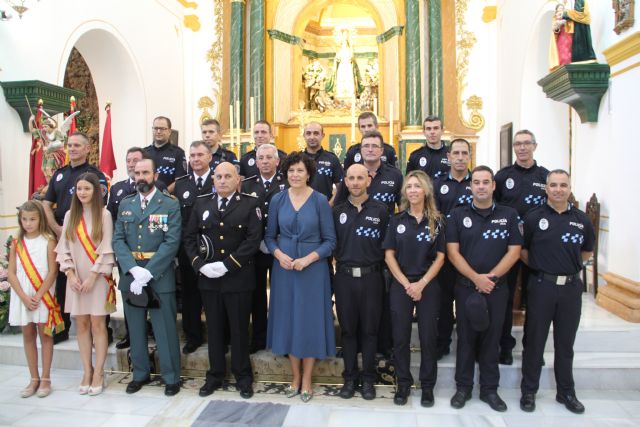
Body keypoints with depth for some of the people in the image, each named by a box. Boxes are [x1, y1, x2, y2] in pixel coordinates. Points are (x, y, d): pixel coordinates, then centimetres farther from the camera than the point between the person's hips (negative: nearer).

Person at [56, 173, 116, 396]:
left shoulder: (104, 214, -4)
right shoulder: (70, 215, 8)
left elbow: (106, 249, -8)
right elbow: (64, 248, 7)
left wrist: (92, 276, -12)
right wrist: (71, 274, -5)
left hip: (98, 277, -4)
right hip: (76, 278, 4)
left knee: (97, 324, -1)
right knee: (81, 324, 6)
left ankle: (98, 373, 6)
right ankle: (87, 371, 15)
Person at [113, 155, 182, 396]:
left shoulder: (170, 205, -2)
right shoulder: (125, 205, 11)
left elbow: (171, 242, -11)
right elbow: (118, 240, 3)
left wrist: (147, 272, -18)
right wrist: (133, 269, -13)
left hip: (160, 275, -4)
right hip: (130, 274, 4)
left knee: (165, 328, 2)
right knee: (136, 328, 14)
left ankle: (171, 377, 16)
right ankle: (140, 374, 30)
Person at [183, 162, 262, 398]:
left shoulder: (250, 204, -3)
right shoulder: (202, 204, 9)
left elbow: (254, 239, -11)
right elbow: (190, 237, 8)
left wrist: (227, 264, -16)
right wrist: (200, 264, -7)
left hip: (238, 278, -3)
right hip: (208, 278, 3)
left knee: (239, 329, 8)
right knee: (214, 328, 14)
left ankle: (243, 377, 24)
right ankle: (215, 375, 29)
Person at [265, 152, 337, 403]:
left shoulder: (320, 201, -6)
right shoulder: (277, 200, 1)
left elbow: (330, 240, -5)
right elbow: (269, 236, 7)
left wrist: (308, 259, -18)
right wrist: (279, 254, -12)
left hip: (313, 268, -2)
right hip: (284, 267, 3)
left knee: (310, 319, 5)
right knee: (288, 319, 10)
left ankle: (306, 379, 22)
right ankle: (295, 376, 28)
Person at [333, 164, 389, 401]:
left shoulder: (381, 210, 0)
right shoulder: (337, 211, 6)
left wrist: (376, 264, -1)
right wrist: (339, 259, 3)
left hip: (371, 276, -1)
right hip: (344, 276, 2)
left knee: (369, 329, 7)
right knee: (347, 329, 10)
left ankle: (368, 379, 21)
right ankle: (350, 377, 23)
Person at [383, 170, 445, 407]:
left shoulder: (436, 221, 1)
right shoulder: (397, 220, 3)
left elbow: (440, 257, -1)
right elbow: (389, 255, 0)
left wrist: (421, 283, -11)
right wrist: (406, 283, -9)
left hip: (428, 285, 0)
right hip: (400, 285, 1)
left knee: (428, 336, 5)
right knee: (400, 336, 5)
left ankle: (427, 386, 21)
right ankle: (403, 384, 21)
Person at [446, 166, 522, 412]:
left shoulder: (508, 215, 4)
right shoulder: (458, 215, 1)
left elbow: (514, 251, 0)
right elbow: (452, 252, -4)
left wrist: (492, 276, -11)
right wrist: (476, 278, -14)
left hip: (497, 288, 1)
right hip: (466, 287, -1)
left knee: (491, 339, 9)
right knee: (466, 338, 7)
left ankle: (490, 389, 22)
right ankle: (463, 387, 19)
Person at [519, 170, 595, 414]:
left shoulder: (581, 219, 5)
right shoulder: (534, 217, -3)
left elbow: (587, 252, 19)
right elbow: (521, 250, 3)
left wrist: (569, 265, 11)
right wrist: (540, 266, 4)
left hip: (571, 287, 2)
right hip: (541, 286, -2)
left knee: (565, 343, 13)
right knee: (535, 341, 7)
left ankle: (566, 392, 29)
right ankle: (529, 391, 20)